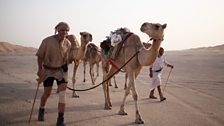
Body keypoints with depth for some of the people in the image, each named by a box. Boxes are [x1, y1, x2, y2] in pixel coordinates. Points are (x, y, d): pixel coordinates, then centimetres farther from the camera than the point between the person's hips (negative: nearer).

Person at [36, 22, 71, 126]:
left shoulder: (67, 44, -5)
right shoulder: (47, 41, -16)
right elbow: (40, 56, -8)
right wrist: (40, 68, -19)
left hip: (61, 70, 2)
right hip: (48, 70, -2)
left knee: (62, 95, -10)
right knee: (47, 93, 10)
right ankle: (41, 111, 41)